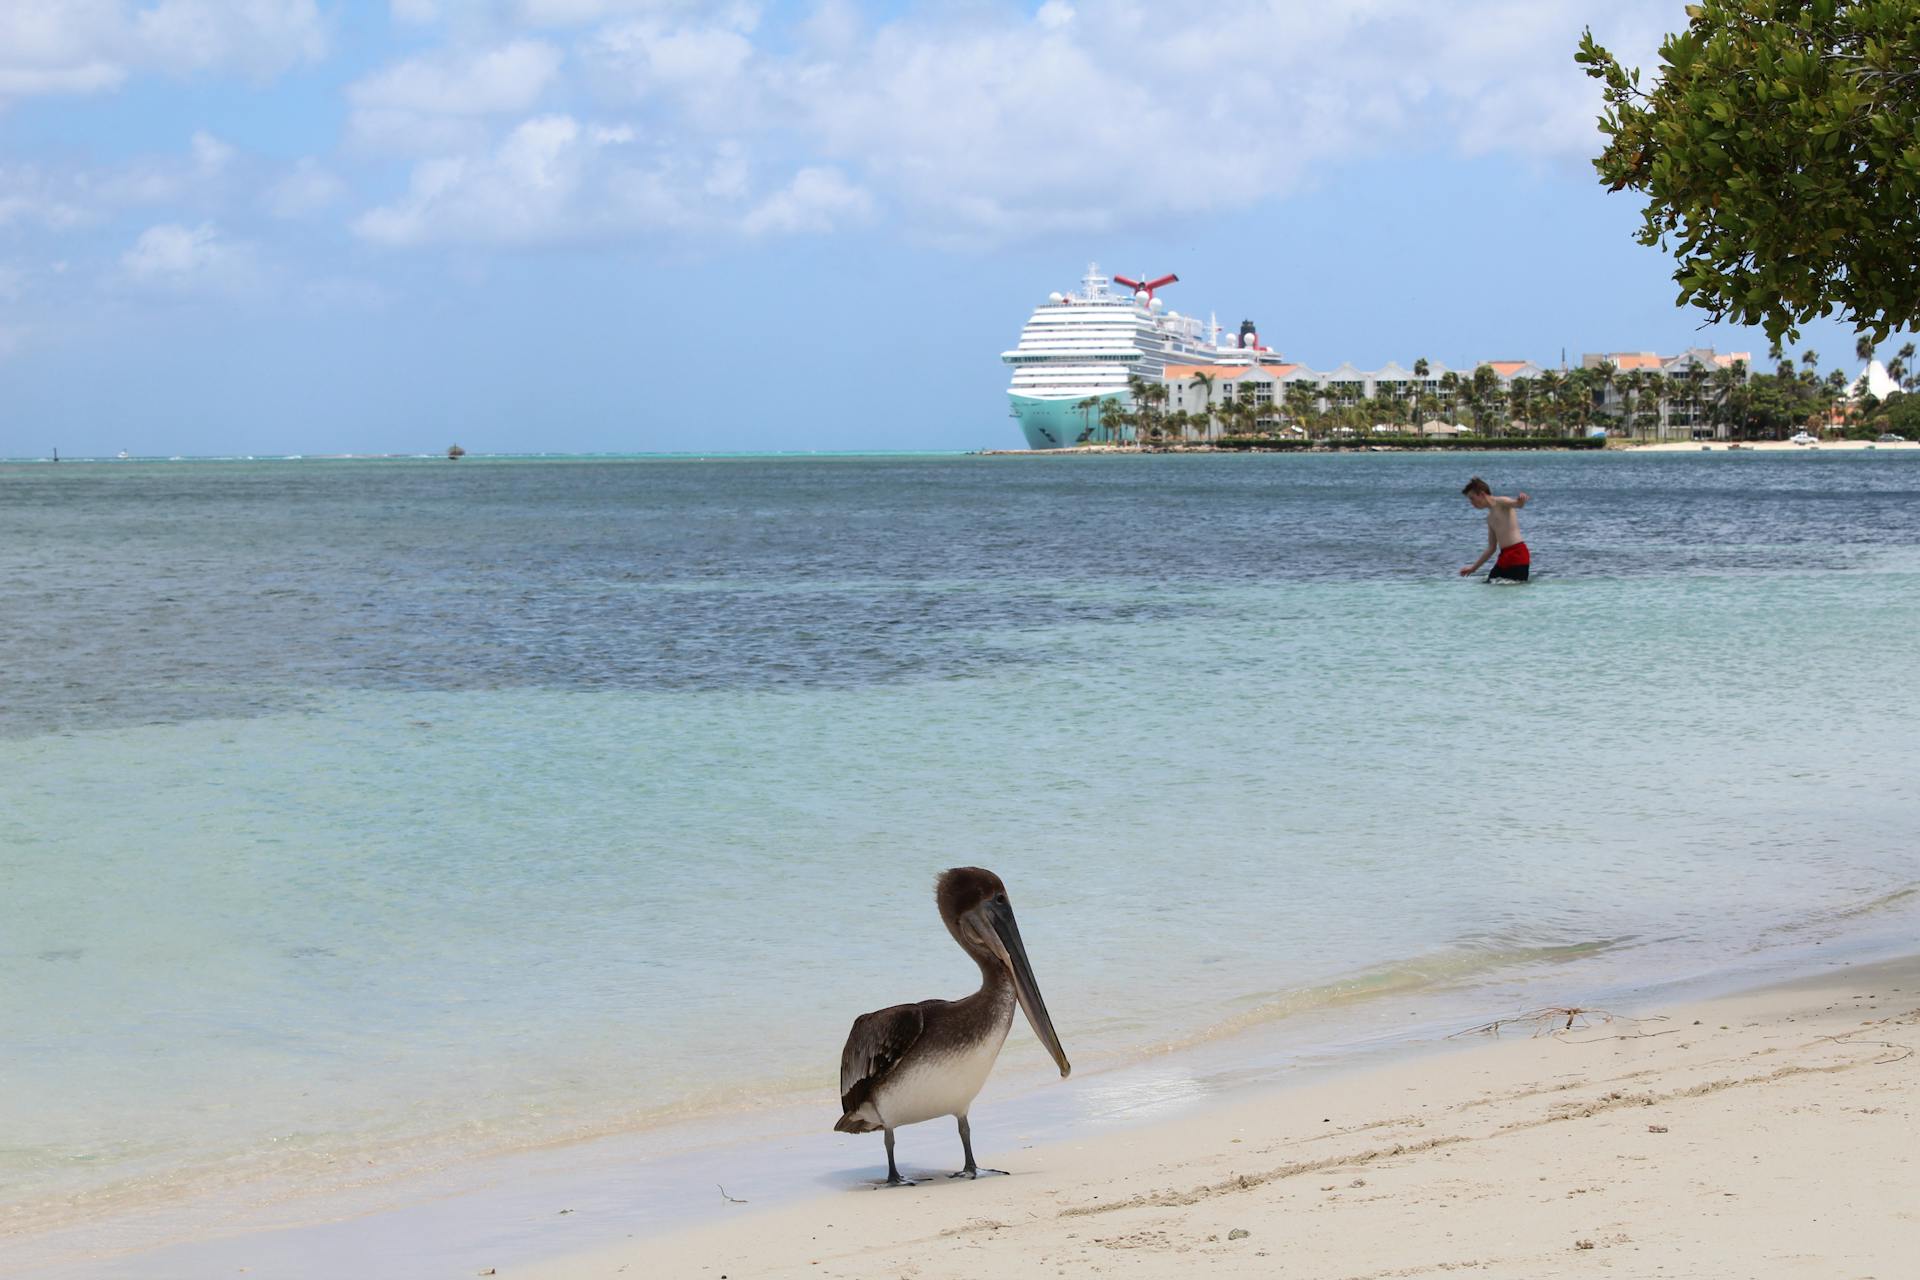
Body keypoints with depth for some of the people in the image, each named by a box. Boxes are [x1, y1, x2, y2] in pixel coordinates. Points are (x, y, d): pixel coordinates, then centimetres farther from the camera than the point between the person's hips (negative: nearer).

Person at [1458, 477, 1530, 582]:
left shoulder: (1501, 503, -2)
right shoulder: (1490, 518, 23)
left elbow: (1516, 504, -25)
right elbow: (1491, 548, 27)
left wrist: (1521, 501, -51)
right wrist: (1473, 567, 30)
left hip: (1517, 553, -8)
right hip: (1504, 556, 8)